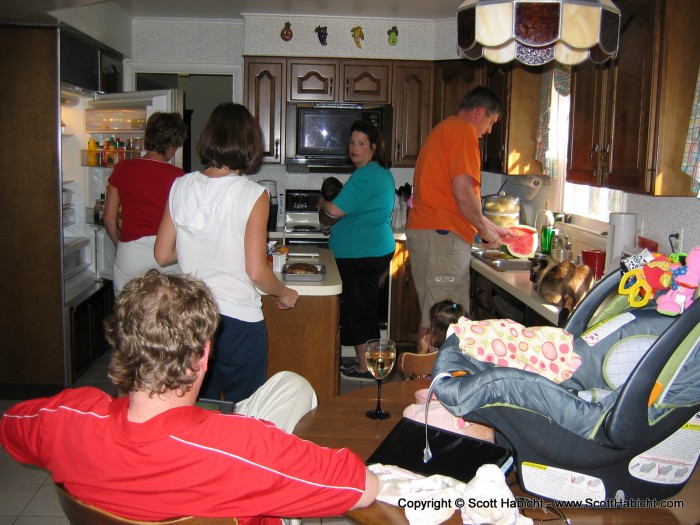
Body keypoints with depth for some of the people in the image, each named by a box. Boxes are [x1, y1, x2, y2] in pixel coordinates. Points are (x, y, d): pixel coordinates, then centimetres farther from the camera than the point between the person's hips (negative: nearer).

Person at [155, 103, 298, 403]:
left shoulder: (180, 187, -2)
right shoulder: (253, 195, -14)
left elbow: (163, 256, 5)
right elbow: (256, 272, -16)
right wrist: (285, 294, 3)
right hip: (238, 320, -4)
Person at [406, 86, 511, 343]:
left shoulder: (443, 130, 25)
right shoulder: (464, 131, -7)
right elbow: (462, 192, -17)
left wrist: (490, 226, 29)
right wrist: (485, 229, -2)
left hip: (423, 231, 10)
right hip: (442, 235, -10)